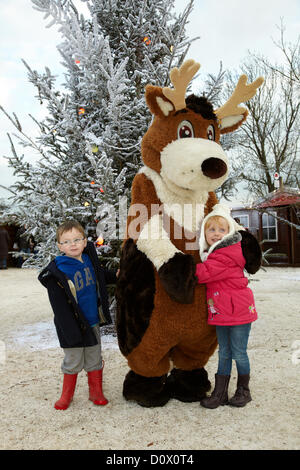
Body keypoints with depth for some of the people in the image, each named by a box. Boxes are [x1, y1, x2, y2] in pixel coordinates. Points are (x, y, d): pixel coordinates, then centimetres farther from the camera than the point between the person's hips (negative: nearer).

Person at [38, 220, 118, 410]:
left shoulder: (89, 259, -2)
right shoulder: (57, 272, -19)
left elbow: (101, 275, 22)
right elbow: (60, 307, -19)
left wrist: (116, 276, 6)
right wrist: (72, 332, -22)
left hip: (93, 323, 5)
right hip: (73, 326, -5)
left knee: (94, 360, 17)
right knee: (73, 362, 12)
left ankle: (96, 392, 36)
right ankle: (67, 395, 35)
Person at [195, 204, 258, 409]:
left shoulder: (226, 256, -20)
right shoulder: (211, 253, 7)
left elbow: (204, 274, -25)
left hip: (238, 310, -8)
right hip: (220, 313, 8)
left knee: (239, 353, 7)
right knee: (224, 353, 15)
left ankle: (244, 391, 28)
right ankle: (220, 394, 24)